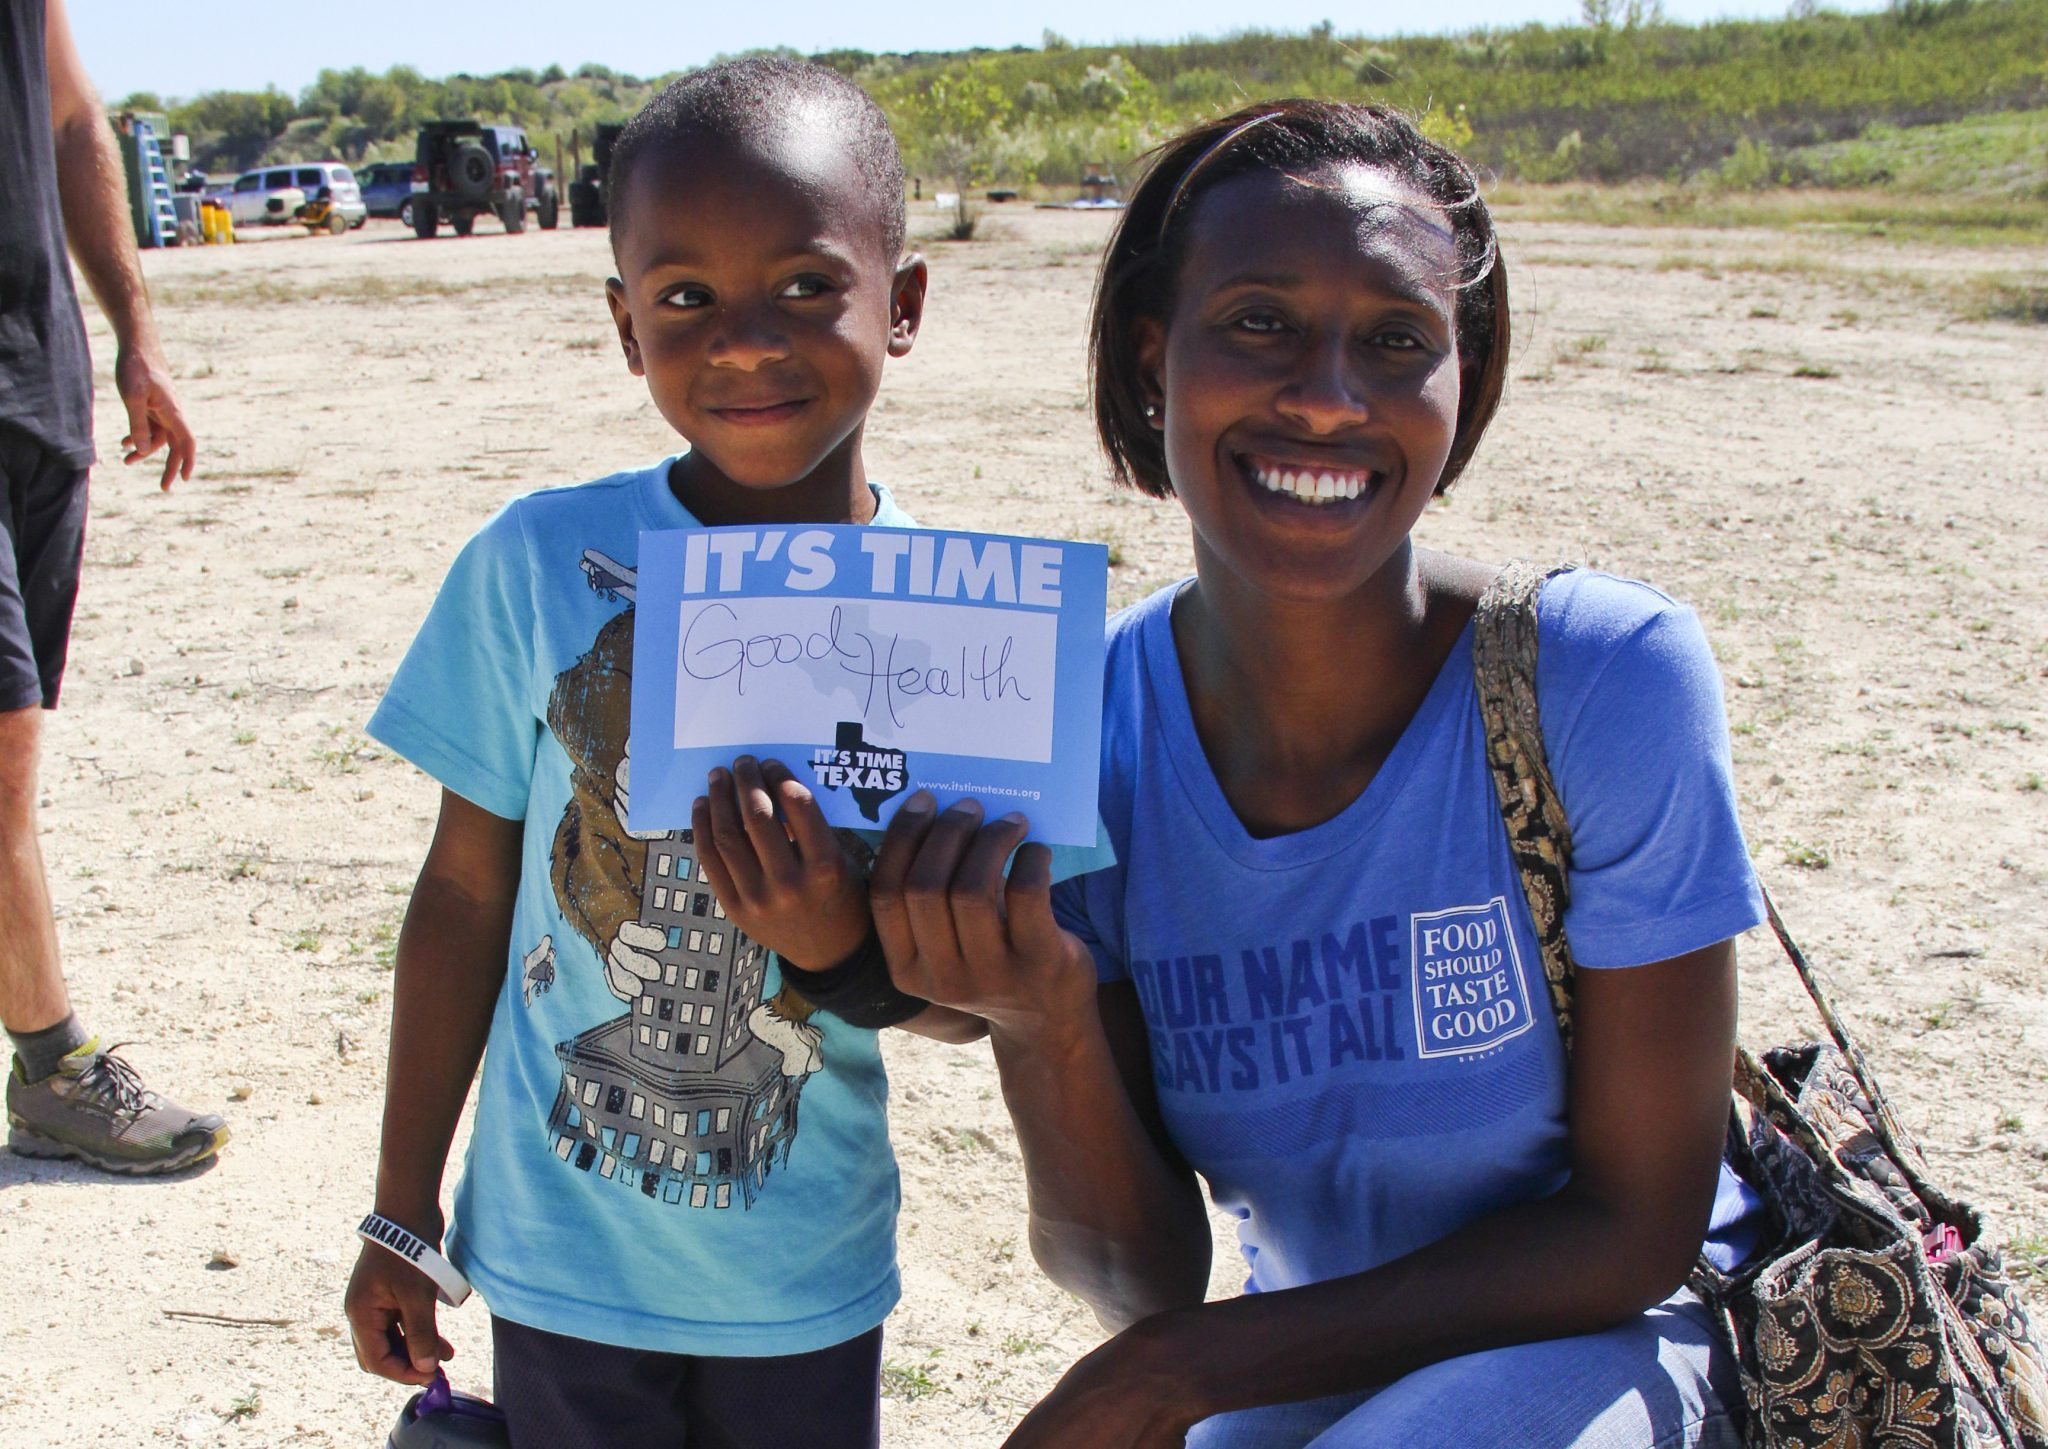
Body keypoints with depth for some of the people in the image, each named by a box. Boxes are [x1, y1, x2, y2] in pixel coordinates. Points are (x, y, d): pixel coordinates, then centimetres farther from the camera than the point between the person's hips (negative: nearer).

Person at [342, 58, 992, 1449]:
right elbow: (467, 893, -2)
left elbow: (968, 1005, -6)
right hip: (563, 1259, 0)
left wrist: (846, 944, -28)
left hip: (808, 1277, 1)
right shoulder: (541, 562, -12)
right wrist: (402, 1217, 4)